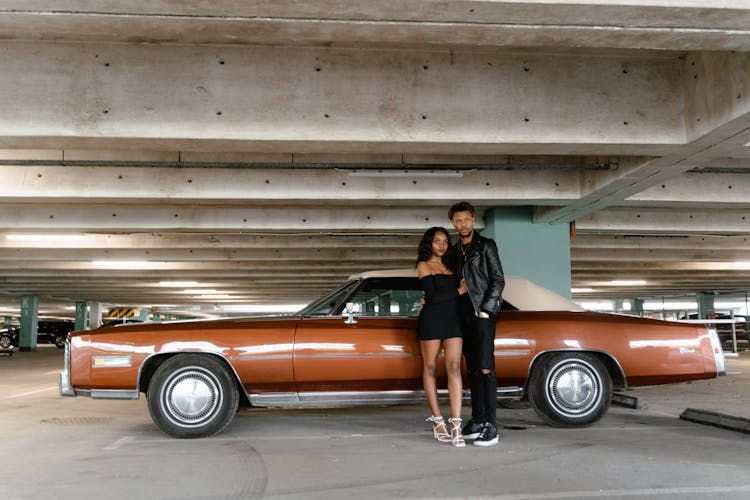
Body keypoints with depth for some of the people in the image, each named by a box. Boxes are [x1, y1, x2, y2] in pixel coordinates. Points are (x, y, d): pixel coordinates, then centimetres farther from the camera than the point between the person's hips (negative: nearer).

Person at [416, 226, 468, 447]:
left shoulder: (450, 267, 18)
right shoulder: (424, 266, 0)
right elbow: (432, 297, -11)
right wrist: (459, 290, -6)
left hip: (452, 321, 4)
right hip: (431, 321, -4)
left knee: (454, 368, -9)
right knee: (430, 368, 4)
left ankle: (456, 425, -14)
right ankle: (438, 422, 12)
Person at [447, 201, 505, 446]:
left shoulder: (486, 246, 1)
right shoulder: (454, 252, 17)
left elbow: (498, 280, -4)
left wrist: (486, 310, -11)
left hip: (483, 313, -6)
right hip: (464, 316, 6)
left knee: (485, 369, -12)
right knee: (472, 370, 7)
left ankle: (491, 427, -10)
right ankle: (477, 421, 13)